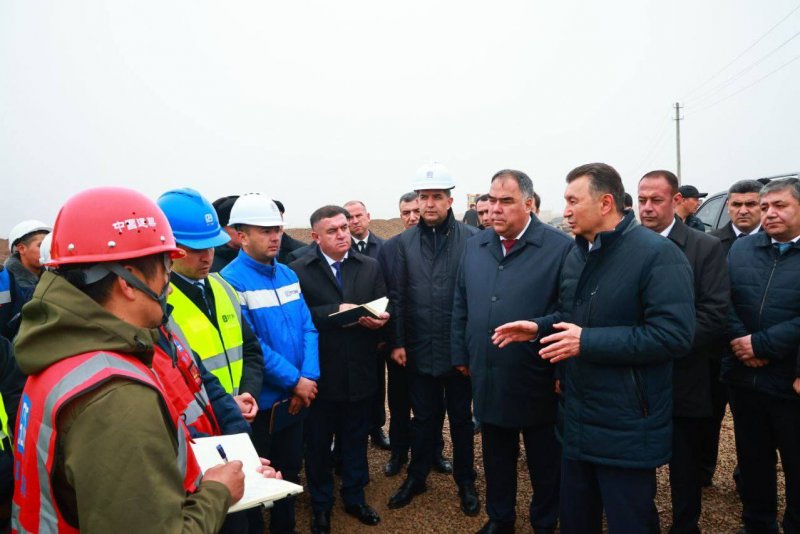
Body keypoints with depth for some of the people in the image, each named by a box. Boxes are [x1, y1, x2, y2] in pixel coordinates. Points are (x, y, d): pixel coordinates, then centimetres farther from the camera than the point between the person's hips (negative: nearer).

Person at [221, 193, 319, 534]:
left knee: (290, 469, 21)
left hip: (295, 397, 6)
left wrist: (308, 378, -10)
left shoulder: (287, 274, 5)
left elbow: (307, 327, 3)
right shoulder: (231, 280, -16)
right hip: (259, 400, -6)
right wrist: (295, 380, -17)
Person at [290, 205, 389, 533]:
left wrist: (380, 319, -21)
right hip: (319, 372, -2)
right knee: (318, 443, 15)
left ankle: (354, 498, 39)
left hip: (360, 371, 3)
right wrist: (337, 311, -22)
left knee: (356, 440, 18)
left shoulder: (370, 266, 5)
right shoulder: (298, 270, -6)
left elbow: (384, 309, 1)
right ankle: (321, 505, 35)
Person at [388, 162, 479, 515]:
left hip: (460, 349, -2)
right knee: (423, 417, 17)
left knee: (461, 418, 15)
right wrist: (398, 341, -1)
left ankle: (465, 481, 33)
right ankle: (416, 477, 35)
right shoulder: (405, 242, 1)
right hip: (419, 349, 2)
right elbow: (397, 296, 2)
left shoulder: (471, 239, -9)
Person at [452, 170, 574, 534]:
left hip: (538, 382, -4)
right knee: (496, 457, 21)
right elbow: (460, 306, 11)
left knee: (545, 462, 15)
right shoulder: (475, 246, 4)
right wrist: (461, 354, 11)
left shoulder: (560, 247, -13)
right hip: (488, 378, 4)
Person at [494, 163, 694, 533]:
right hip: (577, 419, 8)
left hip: (625, 429, -8)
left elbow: (674, 335, -27)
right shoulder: (577, 254, 10)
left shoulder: (658, 254, -18)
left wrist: (588, 342, -27)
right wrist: (538, 327, 1)